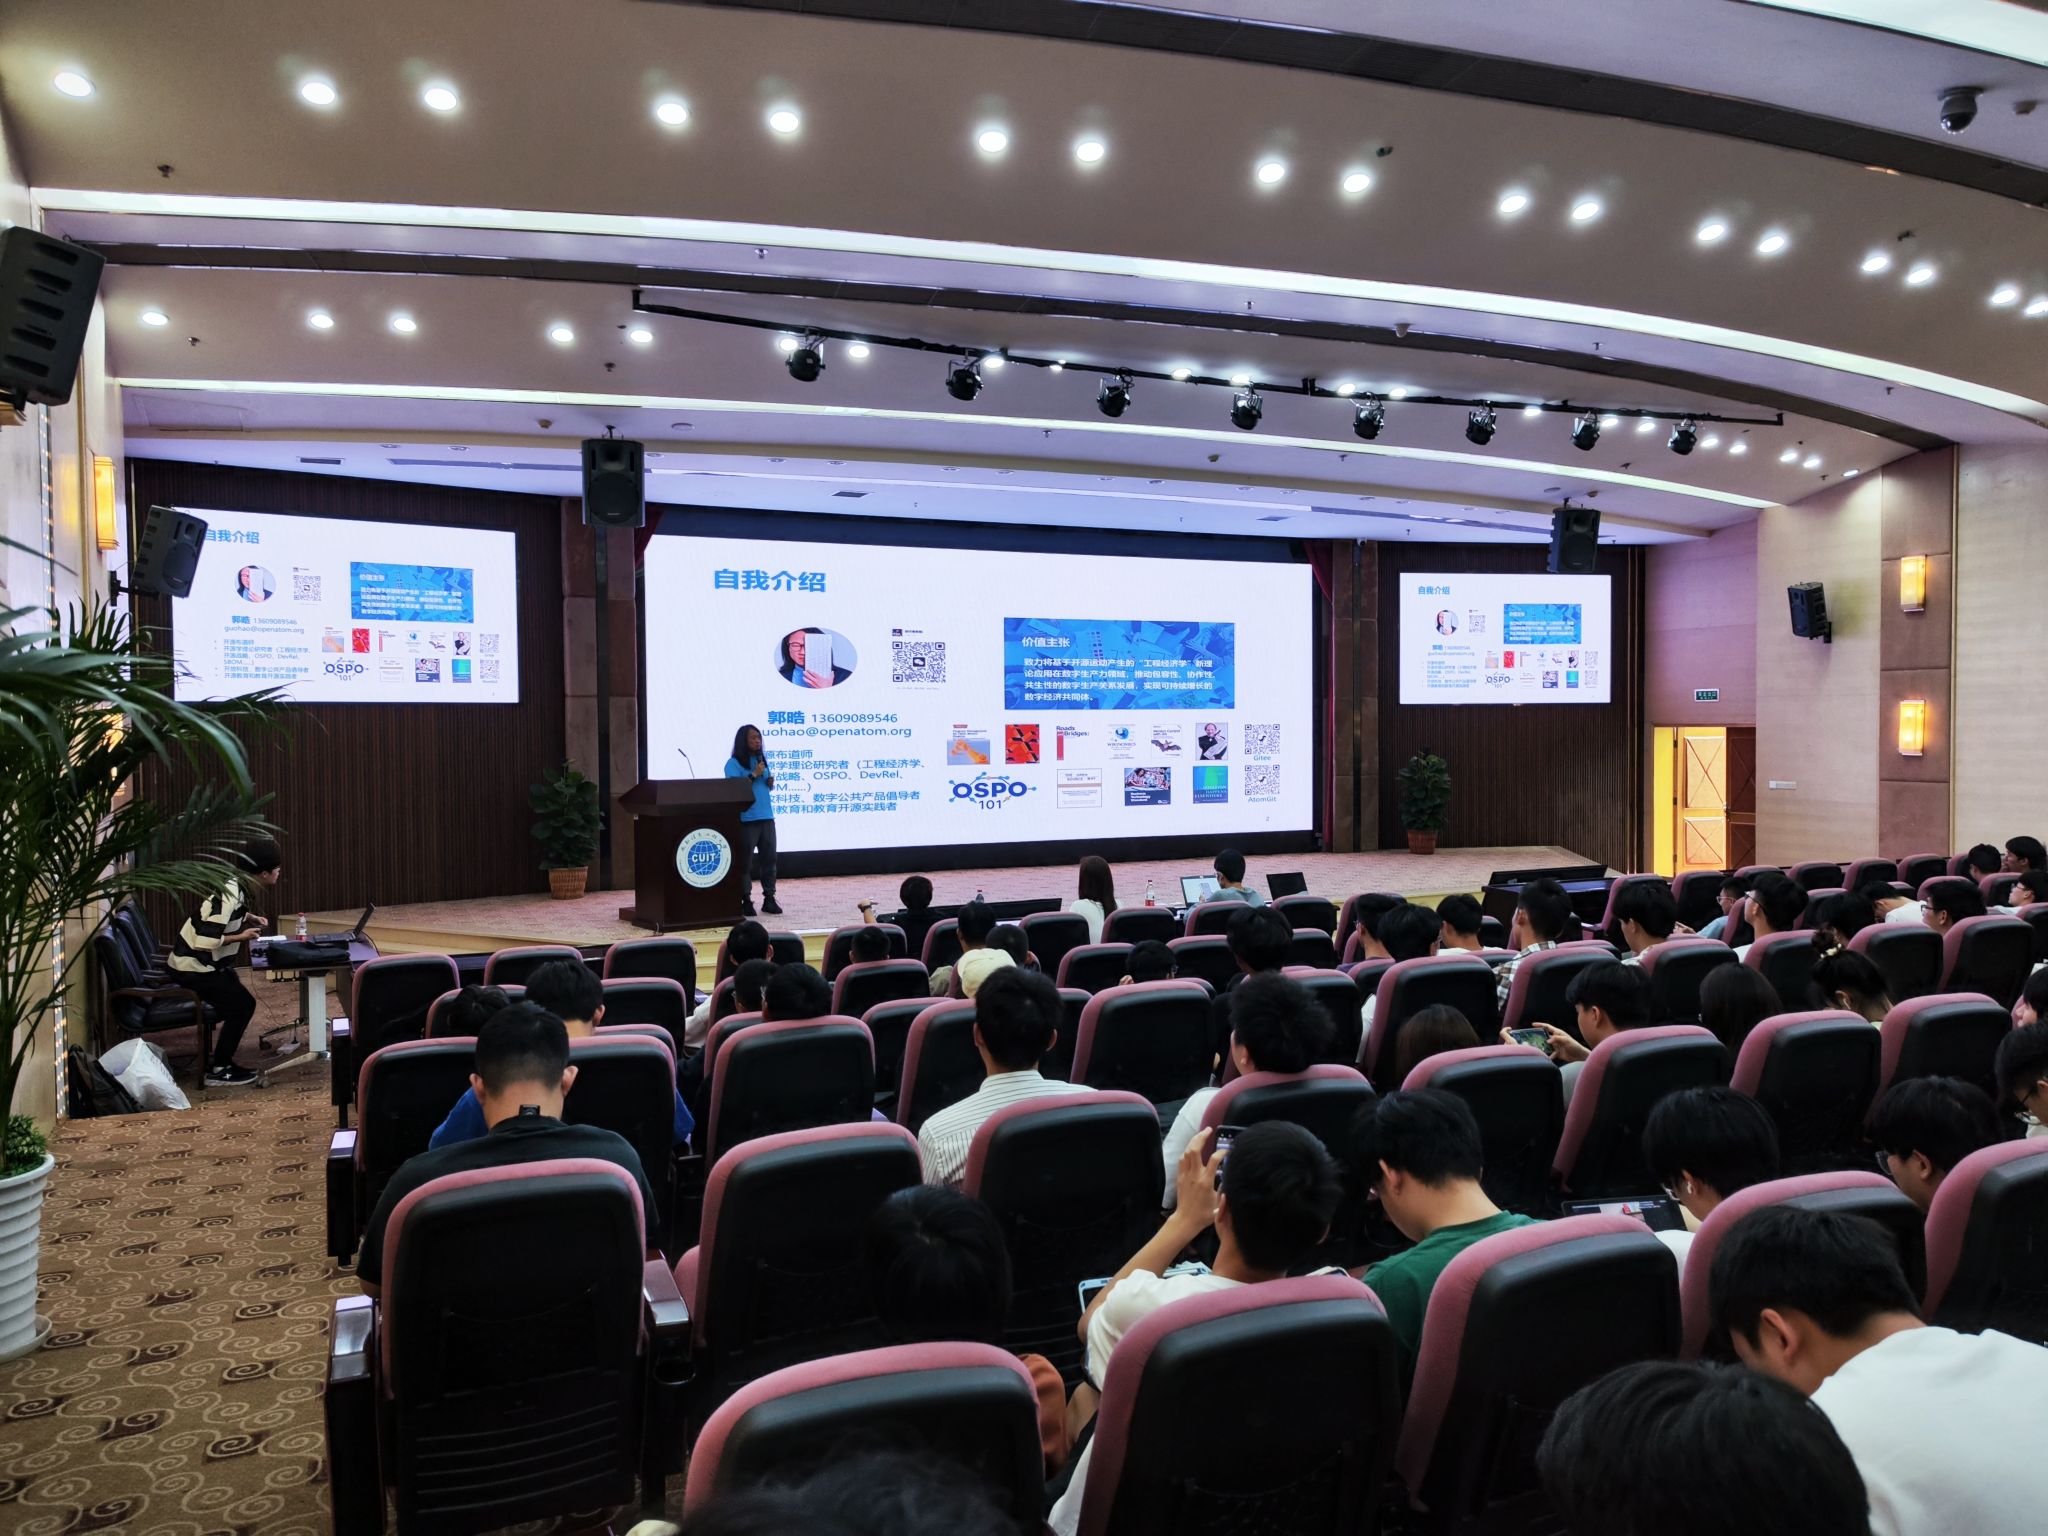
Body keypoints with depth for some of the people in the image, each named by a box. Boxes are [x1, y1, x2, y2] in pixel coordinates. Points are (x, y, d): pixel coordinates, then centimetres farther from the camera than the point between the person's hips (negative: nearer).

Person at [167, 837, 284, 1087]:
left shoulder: (236, 885, 2)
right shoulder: (229, 894, -27)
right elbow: (205, 941, -33)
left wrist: (250, 918, 7)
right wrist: (242, 937, -19)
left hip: (197, 962, 10)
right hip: (192, 967, -10)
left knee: (235, 990, 20)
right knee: (242, 1004, -7)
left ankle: (223, 1052, 28)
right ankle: (218, 1070, 1)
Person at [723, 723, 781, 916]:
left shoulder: (761, 759, 16)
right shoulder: (734, 763, -4)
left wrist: (771, 782, 1)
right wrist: (754, 775, -15)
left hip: (766, 817, 6)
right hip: (746, 819, -6)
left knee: (769, 858, 6)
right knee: (745, 861, 0)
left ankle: (769, 899, 11)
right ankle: (746, 900, 5)